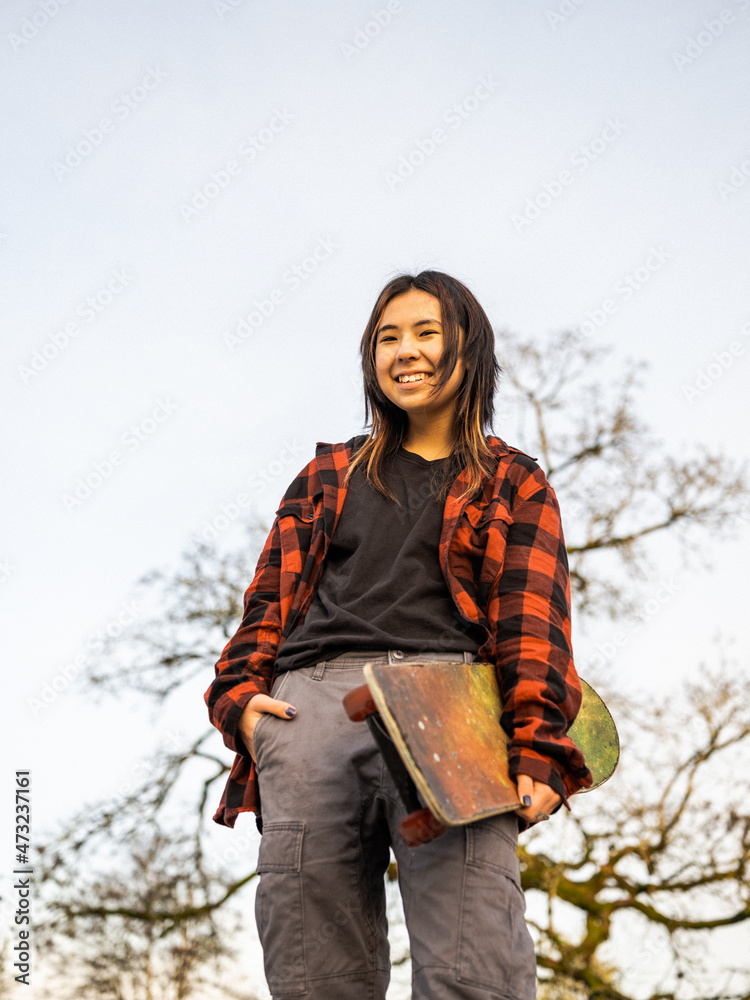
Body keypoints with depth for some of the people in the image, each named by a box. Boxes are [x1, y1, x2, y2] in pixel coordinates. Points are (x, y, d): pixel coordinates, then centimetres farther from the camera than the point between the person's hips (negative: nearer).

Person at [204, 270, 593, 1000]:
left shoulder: (514, 485, 19)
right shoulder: (328, 474, 27)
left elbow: (534, 624, 7)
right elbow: (271, 595, 21)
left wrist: (537, 750, -7)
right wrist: (241, 691, 2)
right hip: (315, 698, 3)